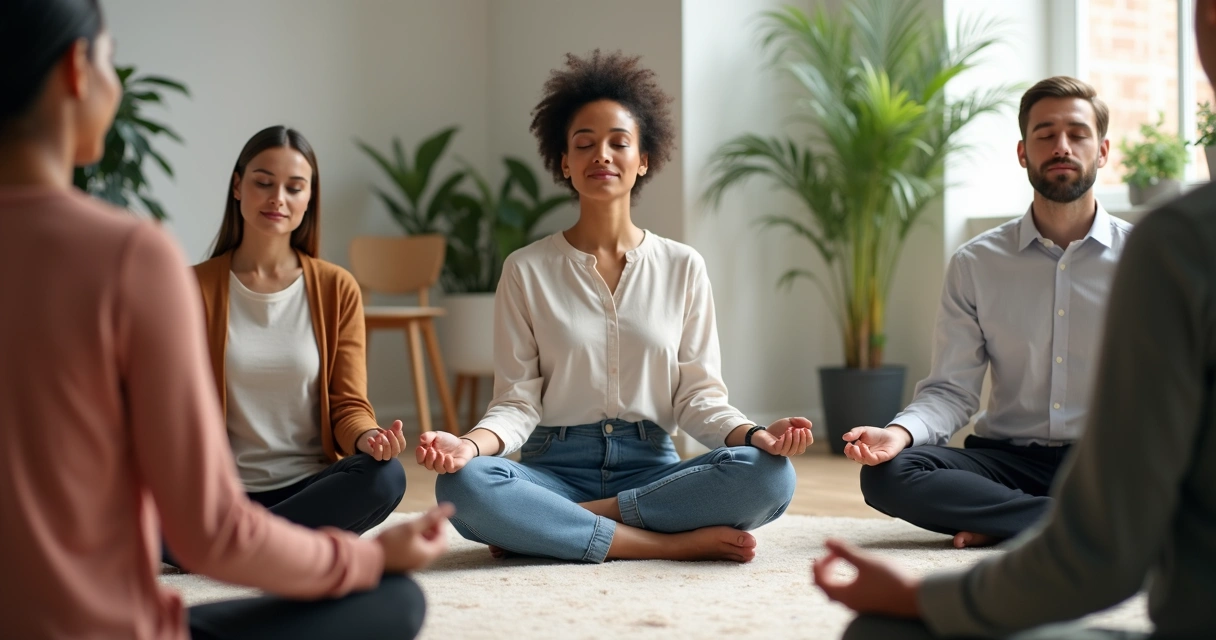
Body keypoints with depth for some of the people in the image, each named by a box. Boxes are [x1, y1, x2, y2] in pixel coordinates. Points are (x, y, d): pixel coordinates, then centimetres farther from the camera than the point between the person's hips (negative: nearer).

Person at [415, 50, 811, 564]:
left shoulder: (683, 268, 8)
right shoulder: (526, 271, 5)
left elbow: (697, 394, 4)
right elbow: (518, 401, -1)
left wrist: (752, 433, -17)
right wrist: (470, 444, -23)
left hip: (650, 468, 2)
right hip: (556, 470, -2)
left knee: (768, 475, -29)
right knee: (464, 486, -34)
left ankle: (547, 526, -19)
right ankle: (671, 543, -25)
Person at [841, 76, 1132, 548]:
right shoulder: (976, 264, 6)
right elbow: (951, 390, 3)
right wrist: (900, 432, -19)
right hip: (1012, 460, 1)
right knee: (886, 474, -25)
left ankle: (1000, 522, -20)